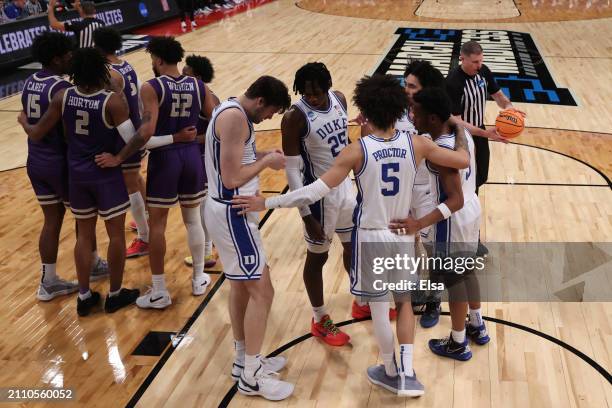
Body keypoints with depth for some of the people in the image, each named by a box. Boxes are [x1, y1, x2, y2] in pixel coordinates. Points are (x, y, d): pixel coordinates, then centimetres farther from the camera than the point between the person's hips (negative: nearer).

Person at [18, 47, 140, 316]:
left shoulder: (62, 97, -6)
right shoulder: (112, 101, -19)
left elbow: (36, 135, 0)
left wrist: (23, 122, 21)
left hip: (77, 175, 4)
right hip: (106, 175, -4)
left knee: (84, 235, 16)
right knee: (116, 234, 10)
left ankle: (84, 297, 21)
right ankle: (115, 294, 20)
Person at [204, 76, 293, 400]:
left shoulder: (230, 111, 12)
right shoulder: (235, 117, -21)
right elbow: (232, 178, -25)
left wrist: (261, 157, 7)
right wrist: (267, 162, -12)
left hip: (227, 210, 11)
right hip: (232, 213, -11)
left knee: (242, 285, 19)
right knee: (262, 290, -4)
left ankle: (244, 361, 32)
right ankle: (251, 376, 7)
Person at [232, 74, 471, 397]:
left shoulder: (357, 151, -17)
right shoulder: (415, 144, -9)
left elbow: (317, 190, -21)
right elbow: (462, 160, -2)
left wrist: (266, 203, -16)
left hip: (371, 237, -3)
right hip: (404, 235, 3)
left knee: (379, 308, 14)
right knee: (404, 301, 22)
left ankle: (390, 373, 32)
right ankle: (407, 374, 19)